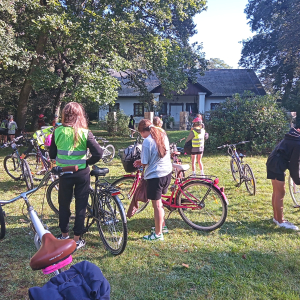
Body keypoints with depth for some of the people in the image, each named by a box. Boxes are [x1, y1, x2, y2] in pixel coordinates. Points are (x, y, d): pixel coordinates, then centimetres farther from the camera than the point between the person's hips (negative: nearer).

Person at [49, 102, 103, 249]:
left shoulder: (57, 132, -6)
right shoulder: (85, 133, -11)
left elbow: (52, 155, 0)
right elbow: (98, 153, -16)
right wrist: (87, 162, 1)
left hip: (64, 173, 2)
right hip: (82, 173, -1)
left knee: (64, 204, 20)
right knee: (81, 205, 10)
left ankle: (64, 234, 33)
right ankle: (77, 239, 17)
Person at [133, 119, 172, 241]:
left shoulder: (147, 141, -17)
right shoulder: (163, 135, 7)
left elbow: (145, 162, -14)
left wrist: (140, 162, 9)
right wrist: (142, 161, 13)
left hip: (155, 175, -8)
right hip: (167, 172, 8)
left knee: (157, 205, 3)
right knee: (159, 201, 24)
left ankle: (158, 233, 15)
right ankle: (162, 226, 37)